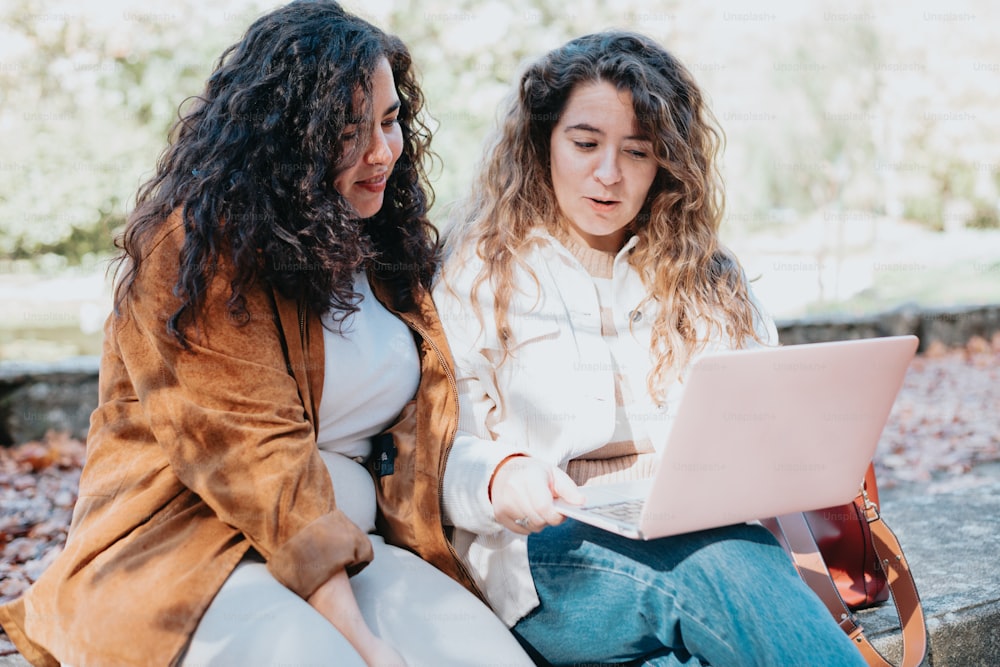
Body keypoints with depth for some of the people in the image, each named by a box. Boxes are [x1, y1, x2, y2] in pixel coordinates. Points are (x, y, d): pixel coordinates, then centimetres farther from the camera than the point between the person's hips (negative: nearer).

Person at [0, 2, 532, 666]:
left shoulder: (387, 242, 14)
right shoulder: (200, 243, -11)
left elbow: (422, 431, 17)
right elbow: (254, 458, -18)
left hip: (345, 545, 6)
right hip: (182, 541, -5)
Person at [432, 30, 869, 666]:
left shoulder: (711, 279, 21)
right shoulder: (480, 274, 11)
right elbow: (444, 453, 2)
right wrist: (501, 476, -22)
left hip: (713, 536, 3)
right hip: (555, 552, -2)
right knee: (719, 567, -33)